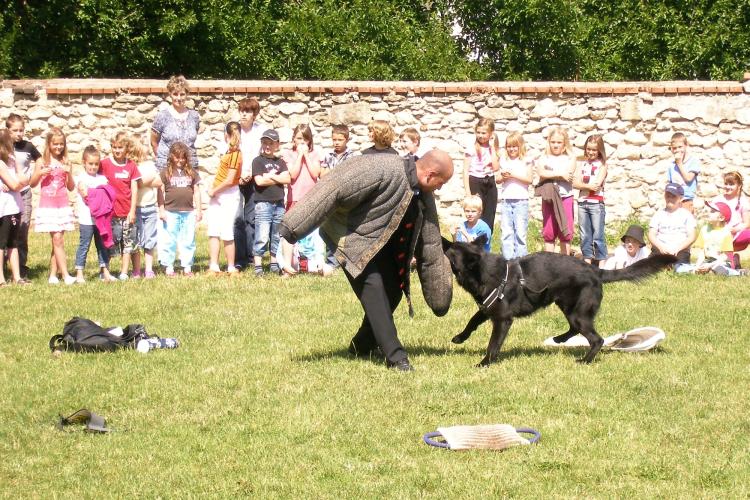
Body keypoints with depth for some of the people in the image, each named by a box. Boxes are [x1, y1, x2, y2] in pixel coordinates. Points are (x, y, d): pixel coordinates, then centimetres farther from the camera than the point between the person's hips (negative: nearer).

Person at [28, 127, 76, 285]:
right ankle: (65, 275, -13)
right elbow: (32, 184, 5)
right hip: (47, 205, -3)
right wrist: (39, 173, -13)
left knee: (57, 240, 4)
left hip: (62, 206, 3)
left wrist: (68, 173, -8)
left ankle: (53, 275, 10)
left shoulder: (65, 162, 6)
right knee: (57, 239, -9)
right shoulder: (42, 162, 1)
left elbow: (71, 187, 8)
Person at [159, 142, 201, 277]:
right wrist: (161, 210, -4)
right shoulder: (166, 172, 2)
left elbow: (196, 192, 13)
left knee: (188, 241, 5)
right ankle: (168, 267, 8)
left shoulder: (191, 172, 10)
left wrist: (198, 209, 9)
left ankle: (187, 267, 11)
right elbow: (160, 192, 1)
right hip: (171, 212, -3)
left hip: (189, 212, 3)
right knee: (170, 241, 2)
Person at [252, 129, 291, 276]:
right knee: (262, 237, -9)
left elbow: (288, 179, 0)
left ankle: (275, 265, 18)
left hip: (279, 203, 5)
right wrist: (278, 178, -3)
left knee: (277, 237, 10)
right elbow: (259, 181, -12)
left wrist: (271, 176, -8)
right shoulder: (258, 161, 1)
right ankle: (258, 267, -8)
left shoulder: (280, 162, 14)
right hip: (263, 203, -5)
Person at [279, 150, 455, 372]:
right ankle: (395, 357, -14)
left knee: (393, 293, 6)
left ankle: (362, 346, 26)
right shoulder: (381, 170, -29)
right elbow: (333, 190, -31)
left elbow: (430, 245, 9)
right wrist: (294, 227, -32)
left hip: (383, 244, 8)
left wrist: (440, 291, 13)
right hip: (351, 237, -8)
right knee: (374, 291, -18)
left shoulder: (424, 197, -2)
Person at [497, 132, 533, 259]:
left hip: (521, 200, -3)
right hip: (506, 199, 3)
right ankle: (508, 259, 3)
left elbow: (529, 179, -7)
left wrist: (513, 175, -13)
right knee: (506, 232, 1)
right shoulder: (504, 161, 13)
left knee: (520, 231, -3)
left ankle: (521, 257, 1)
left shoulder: (526, 161, 3)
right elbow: (498, 180, 14)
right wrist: (503, 177, -7)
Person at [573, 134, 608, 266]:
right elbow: (575, 183, 1)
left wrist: (582, 185, -4)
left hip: (596, 203, -4)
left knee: (598, 234, -5)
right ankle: (587, 259, 13)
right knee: (584, 235, 7)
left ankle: (601, 261, -2)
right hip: (582, 202, 4)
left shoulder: (602, 164, 0)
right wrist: (588, 186, -13)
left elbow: (597, 184, -11)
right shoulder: (582, 163, 11)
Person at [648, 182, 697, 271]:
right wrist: (660, 246, -12)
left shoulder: (687, 215, 13)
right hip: (659, 251, 1)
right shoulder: (659, 214, 18)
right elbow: (651, 235, 9)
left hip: (680, 252, -1)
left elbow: (692, 237, 3)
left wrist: (677, 248, -14)